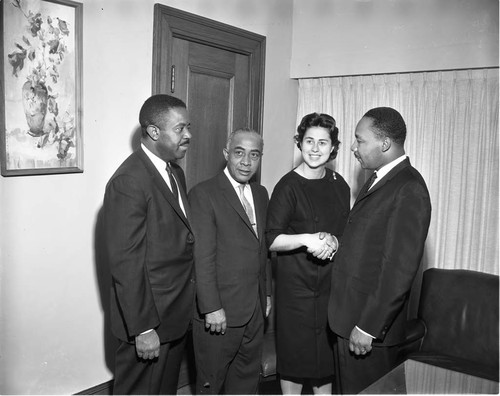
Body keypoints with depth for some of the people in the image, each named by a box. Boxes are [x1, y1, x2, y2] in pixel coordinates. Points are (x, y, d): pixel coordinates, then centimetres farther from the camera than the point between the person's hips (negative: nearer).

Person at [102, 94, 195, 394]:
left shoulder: (175, 172, 8)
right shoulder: (128, 182, -21)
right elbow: (125, 264, -22)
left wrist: (187, 305, 10)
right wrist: (142, 329, -19)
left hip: (178, 313, 8)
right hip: (149, 321, -8)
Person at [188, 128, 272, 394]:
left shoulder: (261, 194, 11)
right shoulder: (203, 194, -13)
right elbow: (202, 257, -17)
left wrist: (267, 293, 14)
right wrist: (211, 308, -19)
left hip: (256, 309, 7)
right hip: (219, 310, -6)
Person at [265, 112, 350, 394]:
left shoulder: (339, 185, 6)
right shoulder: (288, 186, -10)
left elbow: (346, 232, 12)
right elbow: (272, 241, -13)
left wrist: (333, 242, -9)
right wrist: (306, 239, -28)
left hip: (332, 281, 5)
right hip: (296, 283, -4)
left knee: (328, 352, 13)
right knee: (295, 353, 6)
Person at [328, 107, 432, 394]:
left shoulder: (409, 190, -19)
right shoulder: (379, 180, 10)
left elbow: (400, 269, -23)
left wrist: (368, 327, -21)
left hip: (371, 321, -8)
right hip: (349, 316, 9)